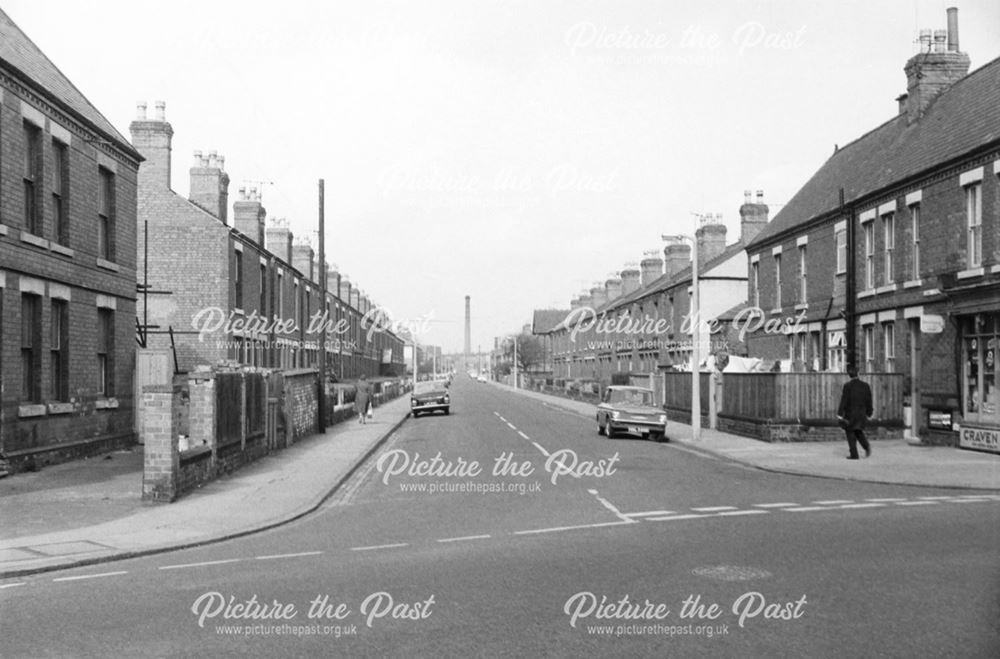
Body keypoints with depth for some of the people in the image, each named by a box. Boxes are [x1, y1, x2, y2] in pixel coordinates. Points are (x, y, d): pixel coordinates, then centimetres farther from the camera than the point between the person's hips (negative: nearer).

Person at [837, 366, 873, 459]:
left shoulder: (847, 385, -14)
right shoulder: (865, 385, -1)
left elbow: (844, 400, -15)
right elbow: (869, 401, 5)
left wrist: (839, 414, -12)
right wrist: (869, 413, 15)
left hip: (850, 413, -4)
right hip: (861, 413, 5)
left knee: (850, 432, 6)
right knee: (858, 431, 22)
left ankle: (854, 454, 6)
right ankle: (866, 446, 0)